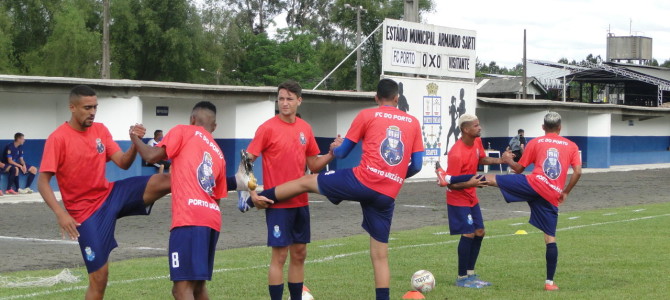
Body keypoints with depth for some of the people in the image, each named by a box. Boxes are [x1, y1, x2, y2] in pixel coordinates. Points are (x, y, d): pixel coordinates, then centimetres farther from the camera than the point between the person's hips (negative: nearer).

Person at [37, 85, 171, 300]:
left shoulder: (100, 130, 3)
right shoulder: (57, 138, -14)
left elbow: (123, 164, -1)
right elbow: (42, 182, -16)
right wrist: (60, 213, -29)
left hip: (111, 194, 5)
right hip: (85, 211, -5)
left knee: (162, 181, -19)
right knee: (99, 275, -5)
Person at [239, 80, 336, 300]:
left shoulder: (305, 129, 8)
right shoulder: (268, 128, -9)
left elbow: (313, 165, 14)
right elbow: (247, 160, -10)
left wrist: (331, 155, -4)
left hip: (301, 202, 6)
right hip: (278, 203, -6)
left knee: (299, 254, 11)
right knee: (280, 255, -4)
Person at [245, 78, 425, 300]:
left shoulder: (367, 116, 5)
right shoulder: (413, 122, 13)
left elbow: (342, 152, 10)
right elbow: (416, 165, 12)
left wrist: (334, 148, 34)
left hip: (363, 181, -3)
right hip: (388, 196, 3)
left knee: (307, 181, 17)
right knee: (380, 255, 10)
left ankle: (257, 198, 24)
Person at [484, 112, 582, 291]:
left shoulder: (535, 143, 13)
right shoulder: (571, 146, 16)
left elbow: (519, 169, 15)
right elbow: (577, 172, 3)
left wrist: (508, 160, 35)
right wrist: (566, 192, 14)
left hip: (534, 184, -2)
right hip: (552, 197, 2)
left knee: (491, 179, 0)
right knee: (550, 237, 6)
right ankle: (550, 282, 6)